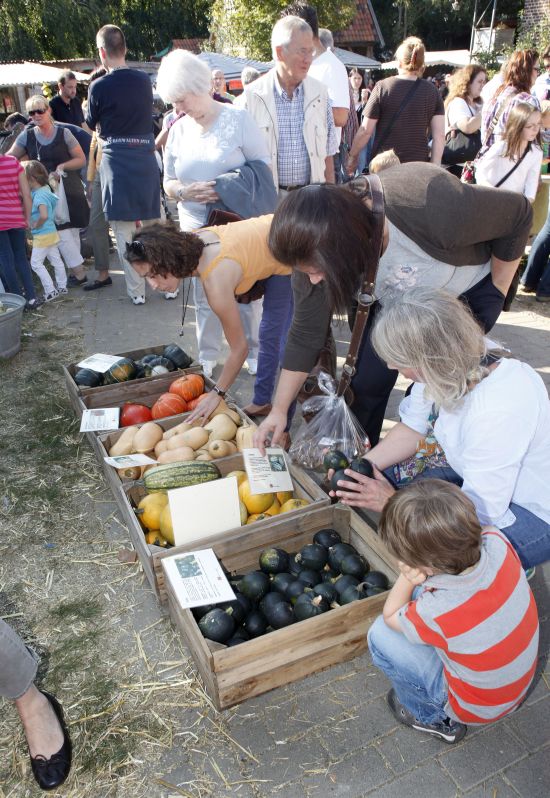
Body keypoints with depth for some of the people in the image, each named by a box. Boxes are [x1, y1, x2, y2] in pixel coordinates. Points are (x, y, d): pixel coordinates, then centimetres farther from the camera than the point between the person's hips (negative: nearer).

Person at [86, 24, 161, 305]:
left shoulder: (99, 87, -9)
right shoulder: (144, 80, 3)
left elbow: (91, 124, 8)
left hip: (116, 161, -4)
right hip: (146, 158, 4)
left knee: (124, 232, 3)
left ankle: (136, 290, 6)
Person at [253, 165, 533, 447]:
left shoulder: (432, 209, -43)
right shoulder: (318, 251, -29)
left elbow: (518, 214, -24)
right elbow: (306, 335, -16)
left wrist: (497, 291, -13)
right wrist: (279, 410, -10)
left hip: (468, 291, -3)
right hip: (397, 299, 3)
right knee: (367, 382, -1)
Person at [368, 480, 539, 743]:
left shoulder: (437, 612, -39)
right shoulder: (496, 542, -27)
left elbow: (390, 615, -14)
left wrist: (407, 577, -24)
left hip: (479, 708, -6)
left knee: (381, 634, -5)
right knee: (422, 590, 7)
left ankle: (433, 719, 16)